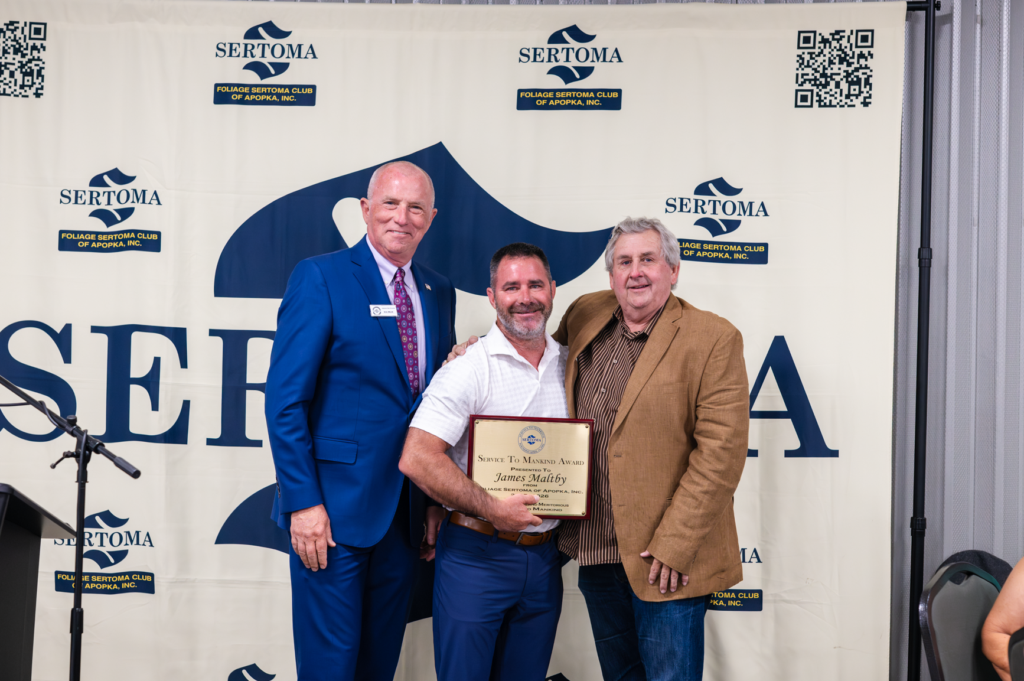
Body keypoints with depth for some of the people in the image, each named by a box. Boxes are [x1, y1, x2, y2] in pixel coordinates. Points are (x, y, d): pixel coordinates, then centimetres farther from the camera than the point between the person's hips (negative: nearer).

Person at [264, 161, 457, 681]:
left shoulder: (439, 293, 11)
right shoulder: (320, 277, -7)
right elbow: (285, 399, -11)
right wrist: (303, 502, -16)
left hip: (407, 513, 6)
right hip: (334, 506, -5)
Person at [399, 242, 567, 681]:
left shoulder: (568, 365, 7)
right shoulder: (469, 369, -12)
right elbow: (416, 459, -20)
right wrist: (491, 509, -20)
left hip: (544, 558, 5)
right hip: (476, 556, -5)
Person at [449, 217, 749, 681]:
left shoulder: (714, 339, -11)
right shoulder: (583, 316, 6)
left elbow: (720, 453, -14)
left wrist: (673, 547, -17)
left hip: (665, 560, -5)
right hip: (594, 550, 6)